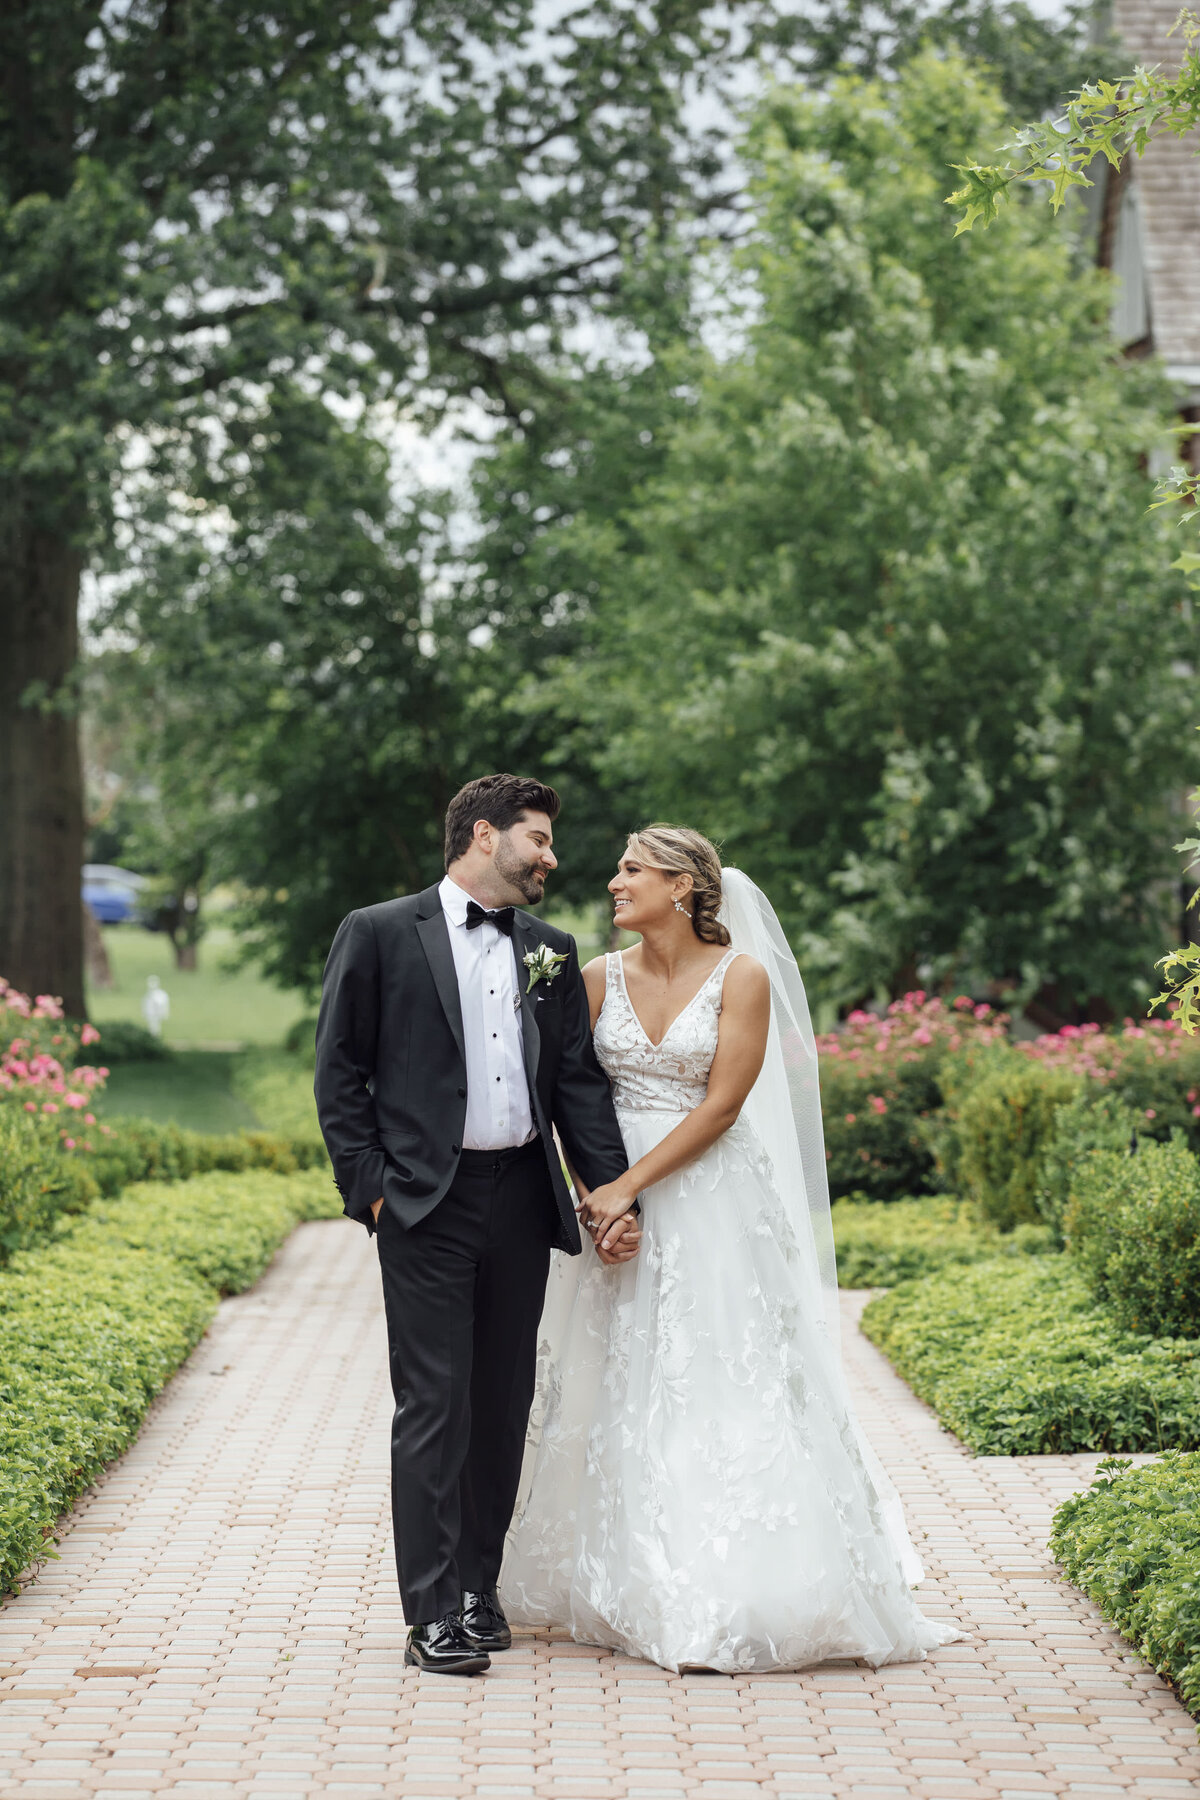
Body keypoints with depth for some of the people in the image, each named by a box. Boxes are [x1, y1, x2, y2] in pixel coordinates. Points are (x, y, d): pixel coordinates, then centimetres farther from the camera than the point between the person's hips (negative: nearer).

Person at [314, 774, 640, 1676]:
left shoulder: (551, 951, 14)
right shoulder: (380, 934, 1)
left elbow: (581, 1081, 12)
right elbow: (339, 1071, 0)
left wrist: (615, 1194, 3)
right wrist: (372, 1187, -6)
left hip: (521, 1197, 5)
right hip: (428, 1202, -5)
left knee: (504, 1404, 9)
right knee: (435, 1405, -5)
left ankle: (479, 1588, 20)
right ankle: (433, 1613, -2)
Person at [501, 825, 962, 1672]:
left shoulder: (742, 976, -5)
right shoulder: (601, 977, 6)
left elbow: (721, 1102, -10)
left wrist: (633, 1185, -14)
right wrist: (594, 1192, -9)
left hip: (711, 1201, -4)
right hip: (615, 1198, 4)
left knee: (719, 1388, -6)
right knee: (621, 1388, 5)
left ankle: (729, 1595, -1)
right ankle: (628, 1591, 15)